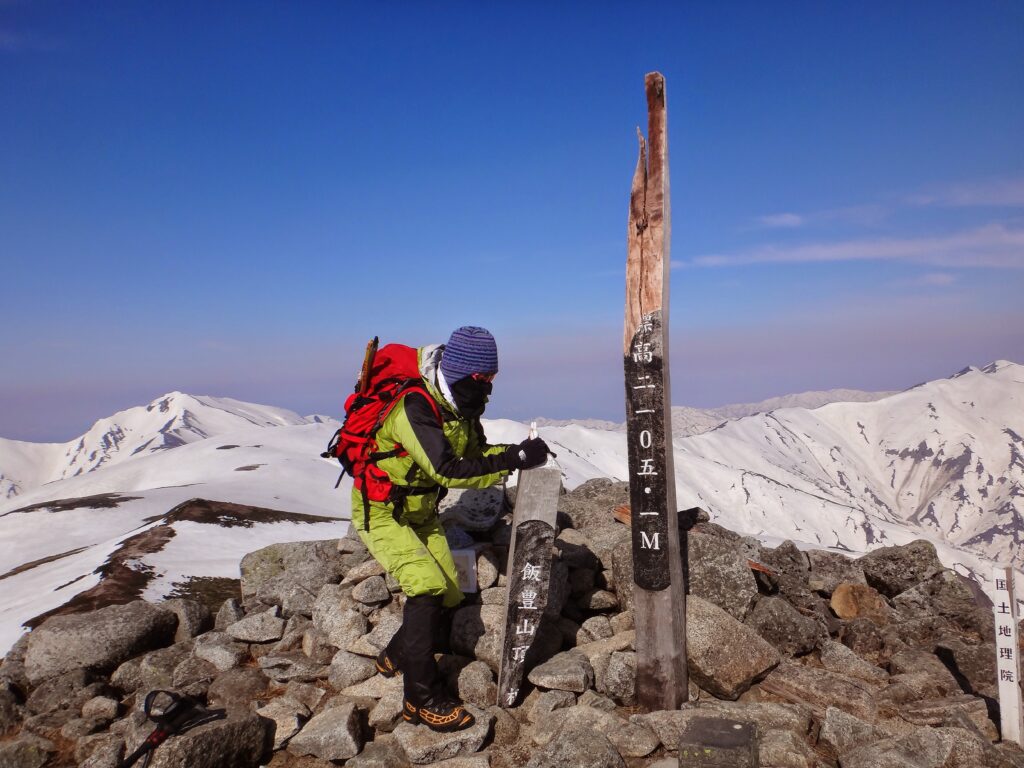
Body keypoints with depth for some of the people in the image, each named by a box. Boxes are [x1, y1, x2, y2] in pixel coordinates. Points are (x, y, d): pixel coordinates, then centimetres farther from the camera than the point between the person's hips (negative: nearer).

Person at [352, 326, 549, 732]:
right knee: (428, 587, -20)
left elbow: (476, 451, 3)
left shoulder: (460, 404, -5)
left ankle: (396, 657, 30)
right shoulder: (414, 409, -32)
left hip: (421, 512, 8)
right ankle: (422, 699, -8)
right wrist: (514, 460, -41)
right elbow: (448, 470, -40)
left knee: (449, 593, 7)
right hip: (380, 513, -8)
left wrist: (515, 452, -17)